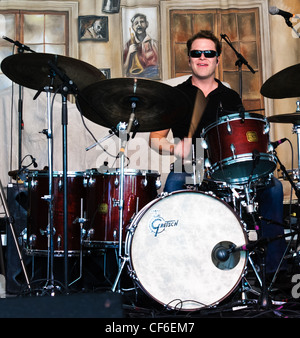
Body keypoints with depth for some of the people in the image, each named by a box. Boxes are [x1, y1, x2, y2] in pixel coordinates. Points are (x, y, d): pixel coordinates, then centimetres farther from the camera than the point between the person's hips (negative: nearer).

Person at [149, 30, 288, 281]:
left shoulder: (231, 98, 17)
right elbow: (155, 139, 6)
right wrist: (175, 148, -15)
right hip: (187, 171, -2)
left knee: (273, 186, -19)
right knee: (173, 185, -36)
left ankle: (274, 264, -12)